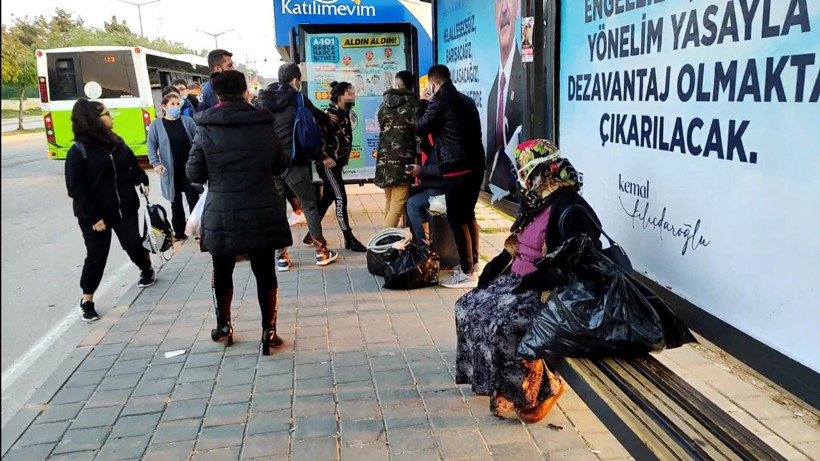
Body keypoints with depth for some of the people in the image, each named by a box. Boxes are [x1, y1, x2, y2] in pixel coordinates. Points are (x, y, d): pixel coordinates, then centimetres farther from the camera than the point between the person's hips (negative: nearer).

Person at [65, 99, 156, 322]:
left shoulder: (117, 142, 5)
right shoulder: (78, 151, -13)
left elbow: (132, 164, 20)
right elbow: (76, 189, -14)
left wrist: (142, 180, 3)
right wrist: (92, 217, -18)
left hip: (125, 209, 4)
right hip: (95, 215, -4)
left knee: (133, 244, 10)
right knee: (96, 256, 2)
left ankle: (147, 270, 40)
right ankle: (87, 300, 17)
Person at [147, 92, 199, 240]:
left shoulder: (188, 121, 1)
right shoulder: (156, 124, -1)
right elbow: (151, 145, -1)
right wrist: (155, 163, -14)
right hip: (171, 171, 0)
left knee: (193, 200, 3)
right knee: (176, 202, 11)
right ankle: (179, 232, 22)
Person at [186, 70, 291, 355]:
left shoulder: (206, 130, -7)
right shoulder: (264, 125, -1)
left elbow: (193, 174, -2)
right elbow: (280, 164, 10)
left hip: (222, 215, 0)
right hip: (262, 213, 1)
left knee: (222, 271, 18)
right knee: (265, 271, 10)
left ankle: (223, 327, 32)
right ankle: (269, 331, 14)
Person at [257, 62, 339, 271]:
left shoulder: (263, 100, 7)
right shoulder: (297, 99, -2)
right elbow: (318, 116, 12)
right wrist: (329, 118, 33)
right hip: (293, 162, -4)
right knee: (309, 205, 8)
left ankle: (281, 257, 9)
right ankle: (321, 252, 13)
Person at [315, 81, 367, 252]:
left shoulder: (344, 113, 13)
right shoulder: (330, 114, -14)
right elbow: (318, 135, -23)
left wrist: (343, 158, 14)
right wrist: (325, 157, -24)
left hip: (337, 163, 9)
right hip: (328, 164, -9)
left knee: (327, 199, 13)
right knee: (341, 198, -8)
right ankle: (349, 239, -3)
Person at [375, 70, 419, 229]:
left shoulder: (384, 105, 12)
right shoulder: (414, 104, -3)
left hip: (384, 158, 6)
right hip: (402, 159, -6)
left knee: (390, 202, 18)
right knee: (398, 205, -6)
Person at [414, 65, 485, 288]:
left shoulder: (438, 101, -8)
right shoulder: (467, 101, 16)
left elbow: (420, 128, 1)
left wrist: (423, 103, 11)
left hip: (456, 169, -8)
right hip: (475, 165, 8)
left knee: (456, 219, -2)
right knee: (468, 215, 18)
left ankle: (467, 273, -1)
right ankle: (472, 263, 26)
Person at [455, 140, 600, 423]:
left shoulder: (569, 208, -17)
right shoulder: (538, 201, 13)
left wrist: (535, 280, -26)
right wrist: (496, 265, 6)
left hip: (545, 291, -10)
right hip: (517, 281, 10)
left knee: (502, 326, -29)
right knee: (468, 307, -3)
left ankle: (538, 390, -8)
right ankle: (486, 378, 9)